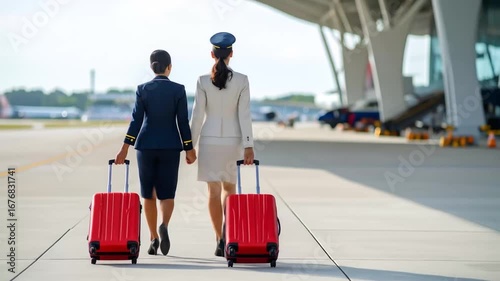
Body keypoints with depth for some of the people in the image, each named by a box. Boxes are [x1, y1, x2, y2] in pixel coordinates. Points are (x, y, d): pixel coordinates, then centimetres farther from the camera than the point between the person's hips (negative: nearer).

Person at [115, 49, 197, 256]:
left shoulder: (143, 89, -1)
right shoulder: (178, 90, -3)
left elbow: (136, 120, -5)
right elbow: (182, 121, -3)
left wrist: (125, 148, -3)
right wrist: (189, 149, 5)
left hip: (146, 145, 1)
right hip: (170, 146, -1)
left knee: (148, 193, 12)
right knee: (167, 192, 4)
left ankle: (154, 239, 13)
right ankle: (164, 225, -26)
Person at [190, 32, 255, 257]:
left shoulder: (203, 81, -5)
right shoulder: (242, 80, -4)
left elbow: (197, 115, -5)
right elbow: (244, 114, -7)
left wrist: (190, 145, 3)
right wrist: (248, 145, -6)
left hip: (209, 139, -1)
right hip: (233, 140, 1)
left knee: (214, 190, 4)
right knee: (229, 188, 18)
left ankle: (220, 241, 1)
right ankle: (227, 228, -3)